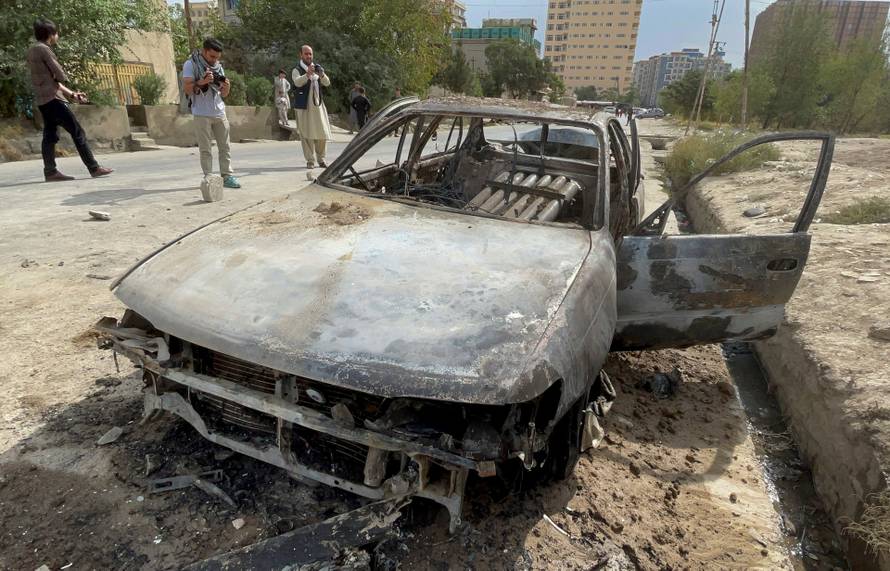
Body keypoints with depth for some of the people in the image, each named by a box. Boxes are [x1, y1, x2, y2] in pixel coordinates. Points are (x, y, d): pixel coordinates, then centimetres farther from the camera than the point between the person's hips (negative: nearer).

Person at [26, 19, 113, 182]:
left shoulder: (32, 51, 20)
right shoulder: (44, 49, -10)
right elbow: (61, 76, -11)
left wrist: (72, 94, 18)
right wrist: (59, 78, 12)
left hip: (43, 100, 9)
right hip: (53, 98, -9)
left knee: (50, 135, 6)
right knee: (77, 132, -9)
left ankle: (50, 172, 3)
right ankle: (94, 168, -11)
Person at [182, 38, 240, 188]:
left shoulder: (218, 67, 14)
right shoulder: (190, 64, -1)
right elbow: (187, 88, -8)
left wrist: (227, 87, -8)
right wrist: (202, 81, -22)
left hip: (219, 113, 5)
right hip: (201, 114, -5)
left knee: (225, 146, 3)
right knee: (205, 149, -1)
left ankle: (227, 176, 6)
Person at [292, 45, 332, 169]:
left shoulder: (317, 68, 17)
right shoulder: (297, 70, 3)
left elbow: (327, 83, 4)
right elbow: (297, 82, -18)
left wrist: (322, 75, -18)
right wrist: (307, 74, -35)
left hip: (318, 105, 4)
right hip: (304, 107, -4)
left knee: (322, 133, 2)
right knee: (307, 135, -4)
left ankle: (321, 159, 13)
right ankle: (310, 160, 1)